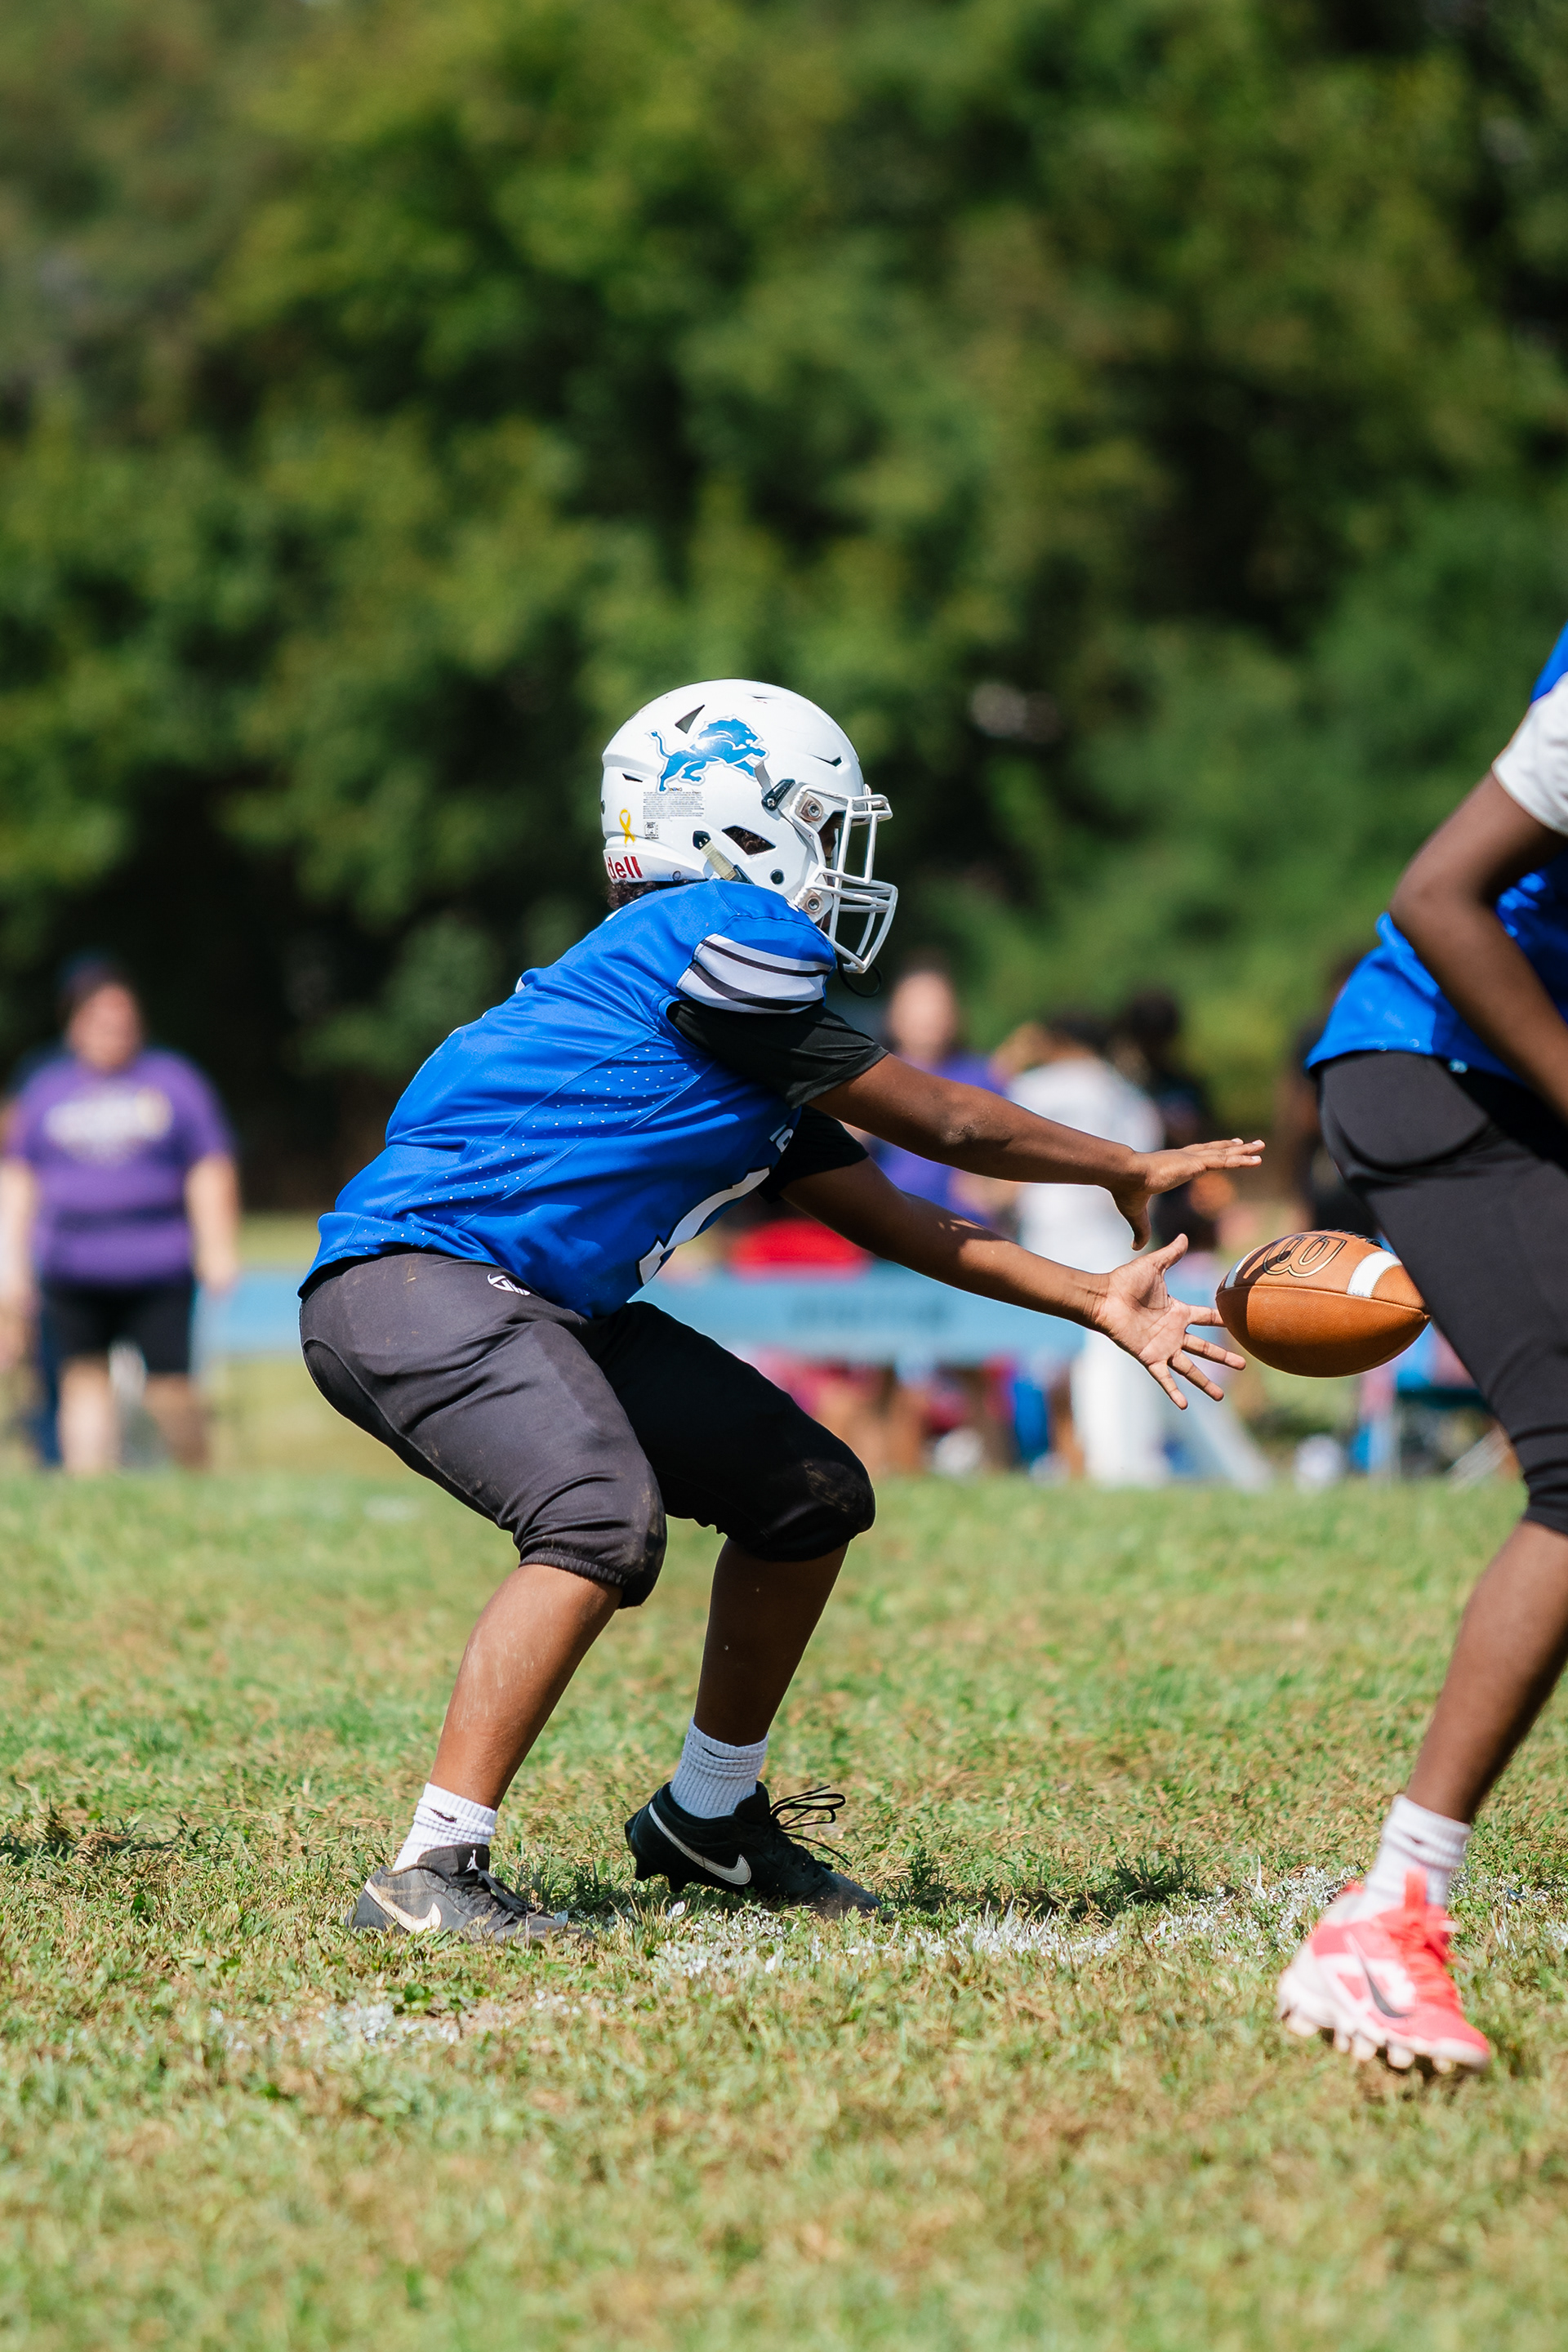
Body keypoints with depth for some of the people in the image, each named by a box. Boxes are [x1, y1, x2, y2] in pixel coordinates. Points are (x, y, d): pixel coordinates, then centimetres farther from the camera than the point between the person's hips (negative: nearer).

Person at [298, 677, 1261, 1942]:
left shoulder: (743, 1027, 16)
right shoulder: (716, 938, -14)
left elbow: (884, 1216, 20)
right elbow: (941, 1123, -6)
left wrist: (1095, 1302, 18)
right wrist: (1129, 1168, 9)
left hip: (546, 1306, 11)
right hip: (412, 1276, -11)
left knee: (814, 1495, 14)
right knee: (604, 1522, -32)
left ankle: (708, 1817, 29)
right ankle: (431, 1874, -32)